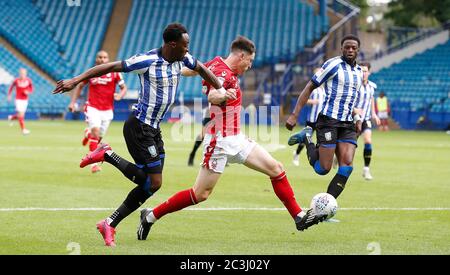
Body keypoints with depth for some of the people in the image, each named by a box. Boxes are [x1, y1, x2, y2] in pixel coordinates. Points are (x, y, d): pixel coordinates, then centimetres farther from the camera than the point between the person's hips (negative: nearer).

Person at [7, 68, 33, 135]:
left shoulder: (28, 80, -5)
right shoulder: (16, 81, -11)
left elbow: (31, 89, 8)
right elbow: (11, 87, 7)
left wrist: (28, 92, -13)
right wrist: (9, 95, 6)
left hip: (25, 100, 4)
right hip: (18, 100, -4)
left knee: (21, 115, 10)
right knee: (21, 115, -13)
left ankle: (12, 117, 41)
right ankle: (23, 129, -7)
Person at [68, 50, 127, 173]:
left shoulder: (114, 73, -1)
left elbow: (124, 87, 6)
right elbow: (80, 86, 14)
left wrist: (120, 95, -16)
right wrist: (73, 102, 7)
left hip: (107, 110, 2)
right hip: (92, 107, -2)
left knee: (98, 137, 7)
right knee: (95, 130, -23)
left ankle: (88, 133, 46)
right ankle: (94, 163, -20)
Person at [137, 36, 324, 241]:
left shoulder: (218, 63, 7)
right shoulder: (224, 73, -20)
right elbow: (212, 96, -41)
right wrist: (223, 95, -60)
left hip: (236, 140, 10)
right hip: (220, 142, -10)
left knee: (276, 169, 3)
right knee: (200, 194, -7)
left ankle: (299, 217, 8)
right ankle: (151, 215, 6)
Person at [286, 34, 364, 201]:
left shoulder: (359, 72, 17)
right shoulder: (334, 65, -5)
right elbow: (309, 88, -5)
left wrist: (357, 118, 15)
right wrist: (294, 115, -12)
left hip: (348, 124, 6)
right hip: (329, 120, -6)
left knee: (347, 167, -11)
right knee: (323, 169, -9)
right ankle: (307, 139, 17)